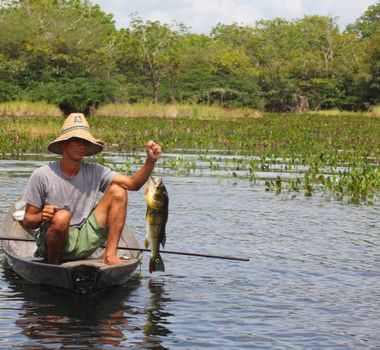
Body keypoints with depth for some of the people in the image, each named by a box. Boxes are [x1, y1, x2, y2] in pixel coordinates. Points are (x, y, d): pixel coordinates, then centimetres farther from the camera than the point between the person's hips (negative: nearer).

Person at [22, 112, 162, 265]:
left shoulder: (94, 172, 1)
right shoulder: (42, 176, -10)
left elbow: (133, 183, -7)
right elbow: (27, 221, -7)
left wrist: (150, 161, -23)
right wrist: (41, 217, -29)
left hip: (85, 241, 4)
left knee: (118, 191, -7)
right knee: (62, 217, -38)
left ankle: (110, 255, -12)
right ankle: (53, 265, -10)